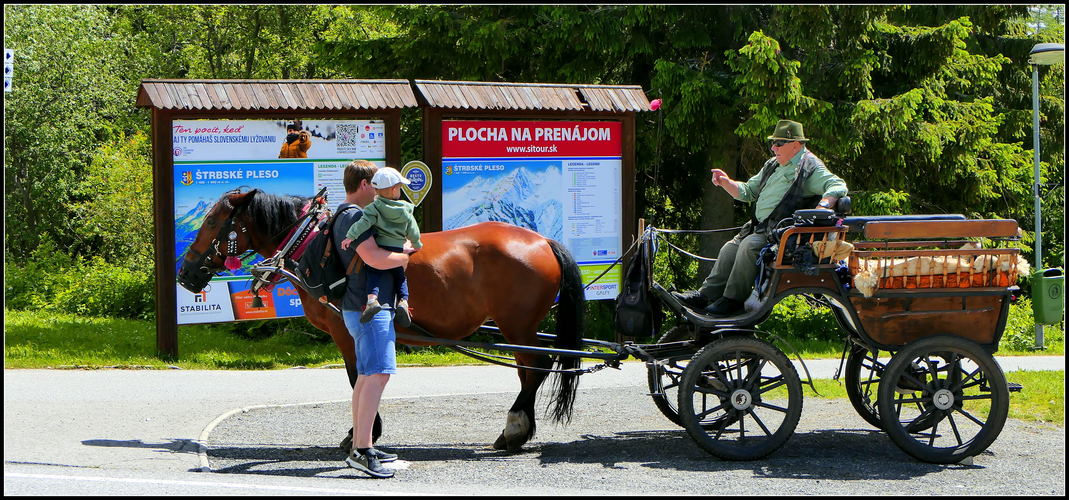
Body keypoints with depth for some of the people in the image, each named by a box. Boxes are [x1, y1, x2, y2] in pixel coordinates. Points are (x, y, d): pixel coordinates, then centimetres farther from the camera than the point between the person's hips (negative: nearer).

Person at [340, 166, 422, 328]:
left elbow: (364, 222, -20)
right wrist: (416, 244, 31)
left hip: (379, 249, -3)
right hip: (398, 250, 3)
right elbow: (412, 230, 13)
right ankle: (403, 301, -3)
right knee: (400, 276, 18)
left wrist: (350, 236, -22)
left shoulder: (374, 208, -5)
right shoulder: (405, 211, 6)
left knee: (374, 273, 0)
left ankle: (372, 299, -26)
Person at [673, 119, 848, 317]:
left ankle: (733, 299, -22)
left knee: (750, 245, -28)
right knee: (730, 248, -3)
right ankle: (707, 294, -2)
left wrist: (822, 206, -36)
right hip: (760, 225, 9)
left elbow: (838, 186, -18)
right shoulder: (772, 166, 21)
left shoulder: (810, 167, -5)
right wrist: (726, 183, 9)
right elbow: (748, 192, 27)